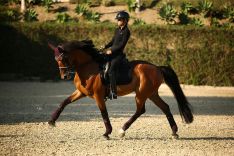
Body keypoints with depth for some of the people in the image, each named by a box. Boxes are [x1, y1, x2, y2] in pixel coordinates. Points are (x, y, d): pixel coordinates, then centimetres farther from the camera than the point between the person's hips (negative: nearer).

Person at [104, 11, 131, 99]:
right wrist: (105, 47, 5)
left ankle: (113, 92, -25)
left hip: (119, 54, -9)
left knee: (111, 70, -24)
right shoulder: (117, 30, 17)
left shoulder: (126, 31, -9)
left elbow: (122, 44, -15)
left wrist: (112, 51, -18)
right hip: (112, 53, 9)